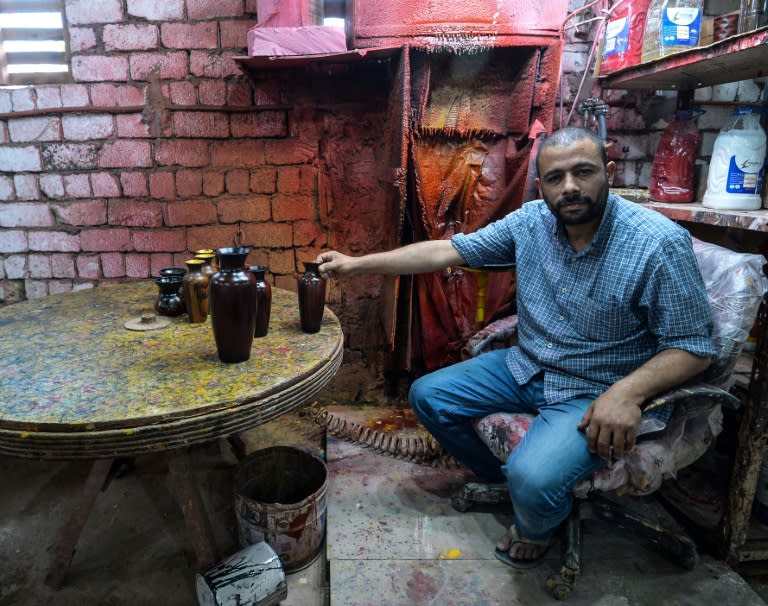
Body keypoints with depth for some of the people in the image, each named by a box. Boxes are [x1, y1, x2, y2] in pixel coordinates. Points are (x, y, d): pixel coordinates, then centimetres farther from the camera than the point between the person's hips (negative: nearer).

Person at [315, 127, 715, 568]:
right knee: (427, 396, 4)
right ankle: (499, 477, 26)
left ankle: (538, 527, 13)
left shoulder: (661, 244, -20)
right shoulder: (531, 221, -6)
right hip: (525, 367, 6)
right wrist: (358, 264, -5)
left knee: (533, 481, -29)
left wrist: (627, 392, -31)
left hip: (595, 393, -5)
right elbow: (448, 251, -3)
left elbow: (694, 346, -13)